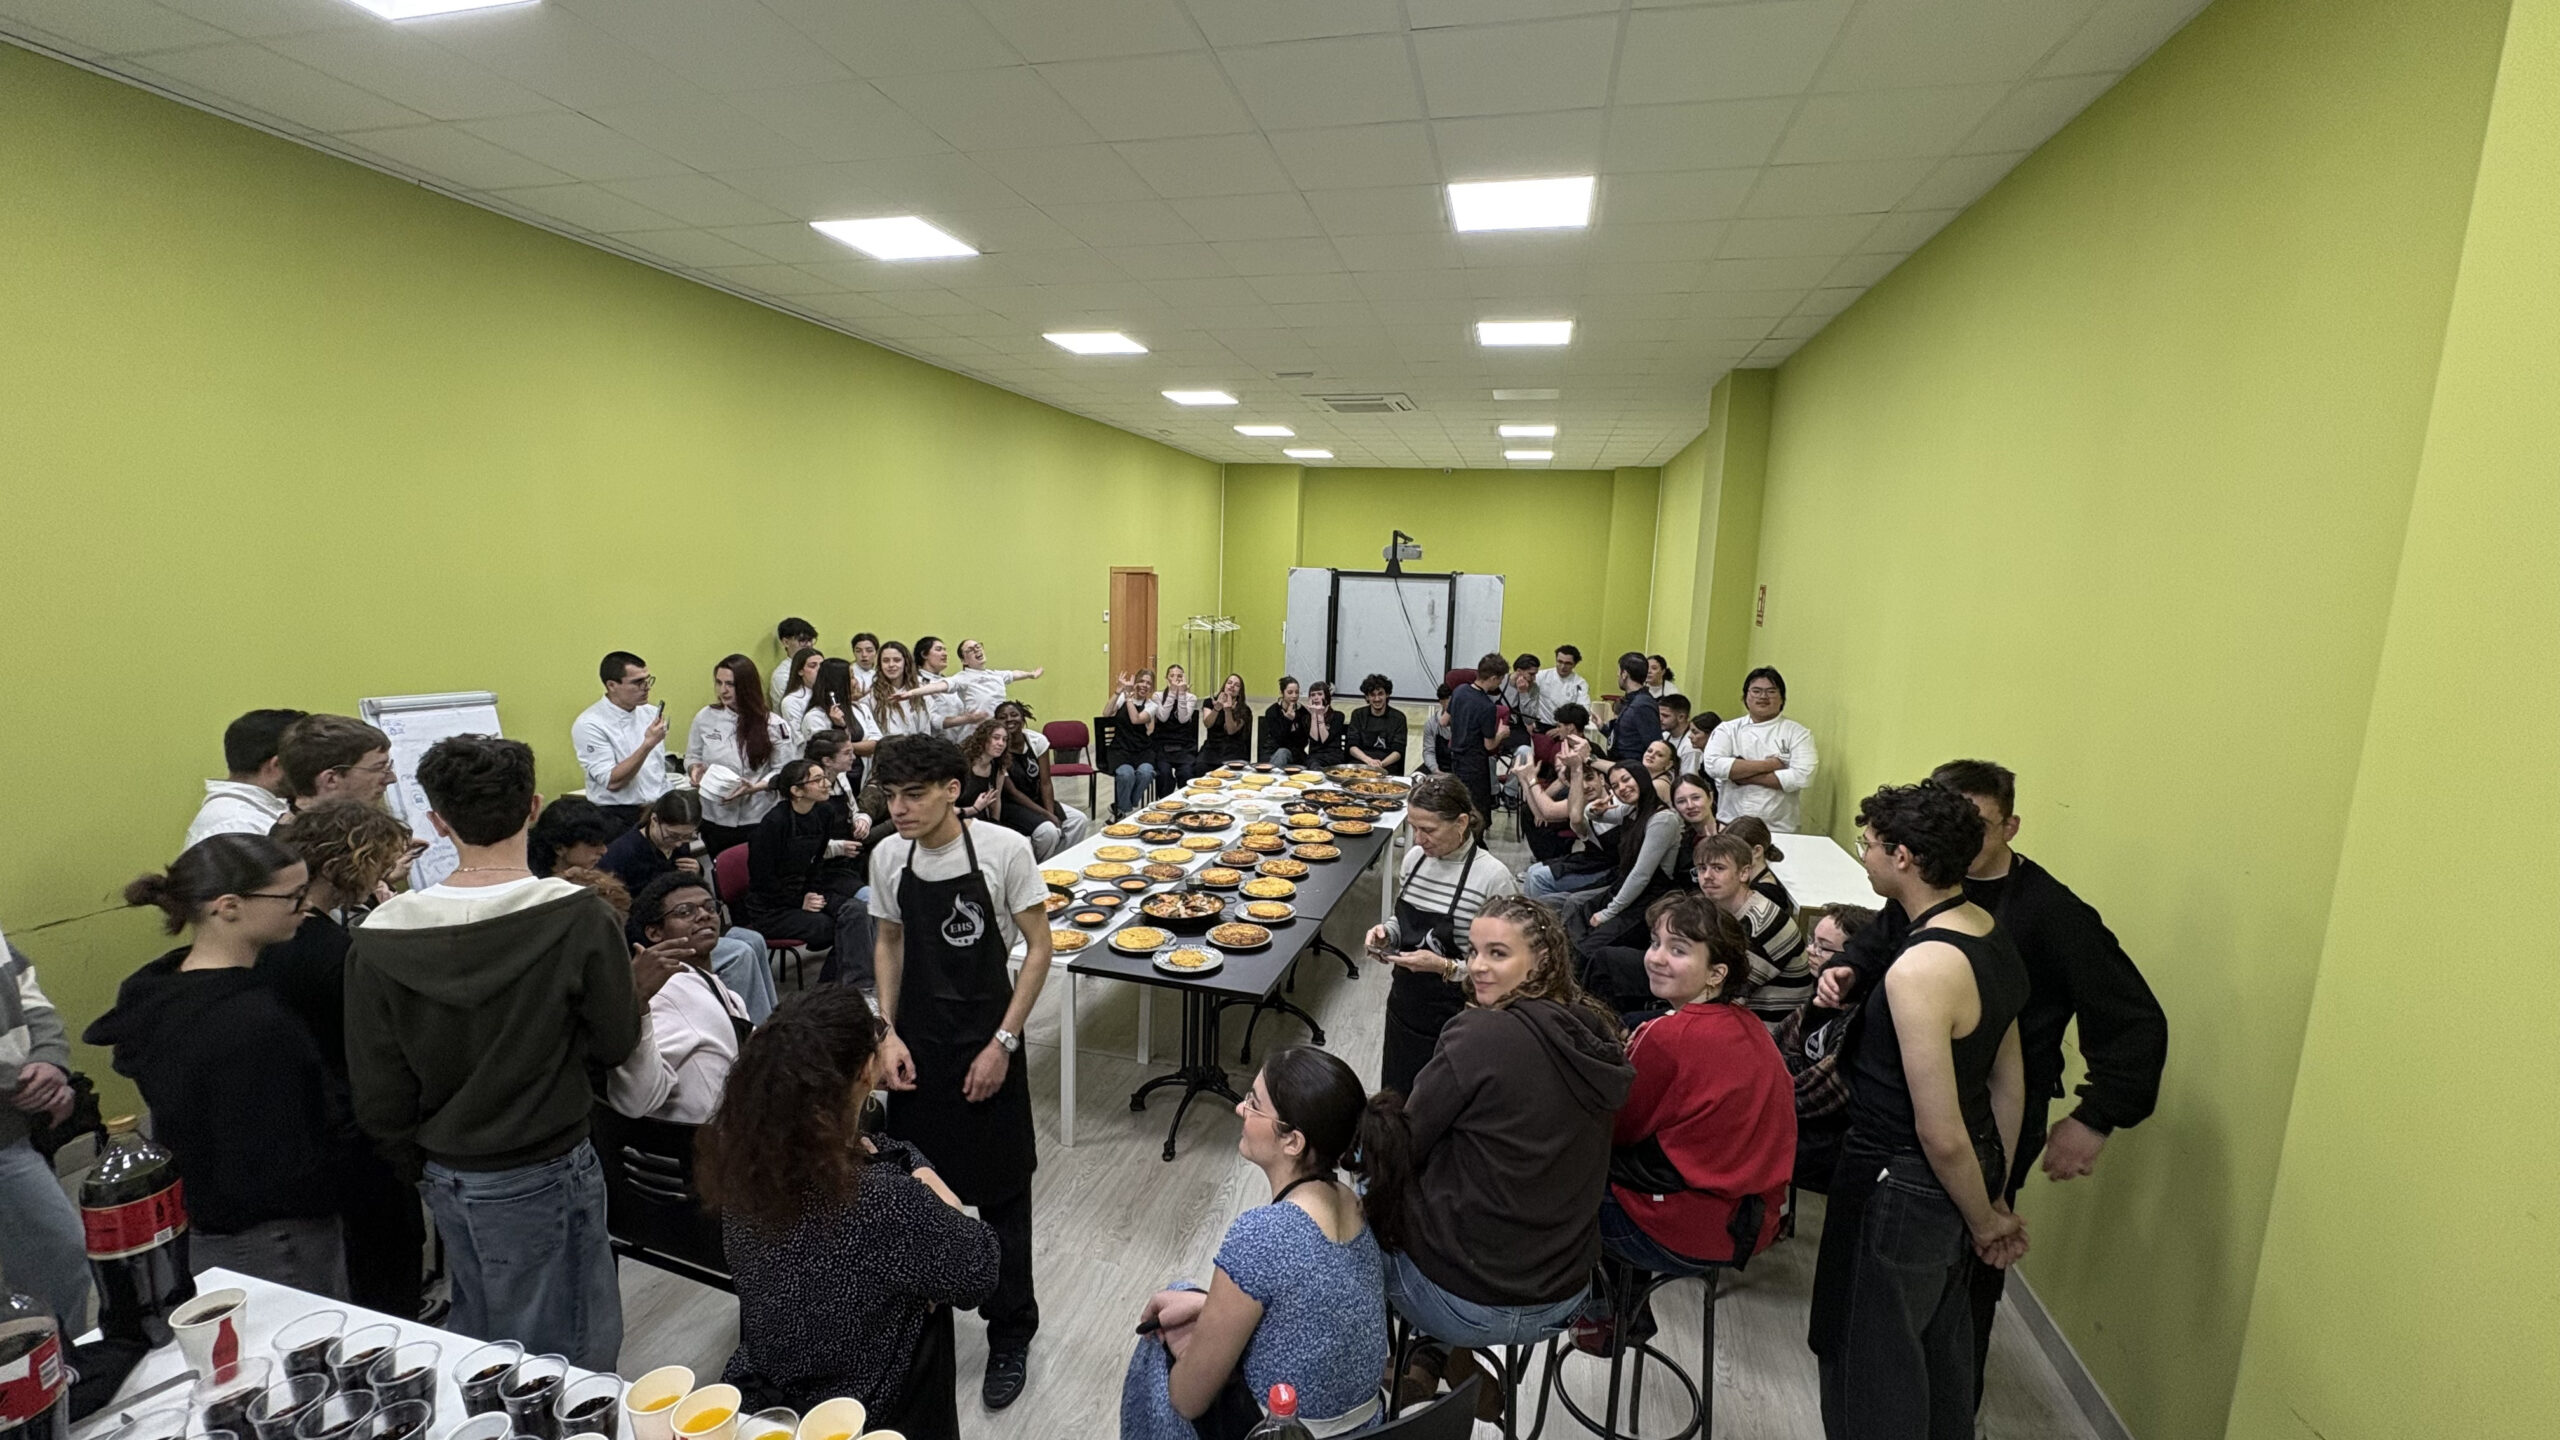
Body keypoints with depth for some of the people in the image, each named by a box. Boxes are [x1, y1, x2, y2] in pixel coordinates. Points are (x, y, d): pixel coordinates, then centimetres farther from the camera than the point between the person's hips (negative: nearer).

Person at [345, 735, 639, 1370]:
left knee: (475, 1338, 25)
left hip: (448, 1174, 5)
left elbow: (378, 1091, -2)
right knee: (565, 1361, 12)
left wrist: (421, 1163, 15)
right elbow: (615, 1042, -11)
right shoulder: (578, 917, -22)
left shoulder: (380, 937, -11)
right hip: (545, 1174, -4)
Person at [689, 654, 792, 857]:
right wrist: (695, 769, -11)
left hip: (758, 820, -2)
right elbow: (692, 757, 11)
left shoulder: (772, 724, -7)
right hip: (714, 819, 2)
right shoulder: (704, 717, -1)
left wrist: (754, 787, -19)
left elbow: (783, 771, -4)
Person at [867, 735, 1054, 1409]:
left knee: (1002, 1194, 9)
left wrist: (1002, 1044, -12)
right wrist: (887, 1033, 0)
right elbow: (889, 945, 10)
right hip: (916, 1045, 4)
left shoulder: (1005, 849, -18)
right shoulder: (888, 856, -5)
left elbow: (1038, 949, -11)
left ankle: (1010, 1337, 30)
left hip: (987, 1044, -3)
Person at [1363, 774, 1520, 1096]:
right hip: (1404, 1006, 6)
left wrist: (1446, 967, -25)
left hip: (1452, 1020, -6)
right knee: (1394, 1100, 19)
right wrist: (1387, 933, -4)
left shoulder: (1494, 878, -20)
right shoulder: (1416, 858, 0)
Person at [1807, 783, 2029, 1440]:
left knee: (1871, 1360, 12)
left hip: (1903, 1187, -9)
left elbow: (1941, 1134, -25)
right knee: (1943, 1335, 29)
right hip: (1964, 1174, 9)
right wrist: (1995, 1198, 16)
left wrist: (1984, 1221, -6)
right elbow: (2008, 1080, 8)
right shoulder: (1991, 935, -1)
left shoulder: (1919, 970, -30)